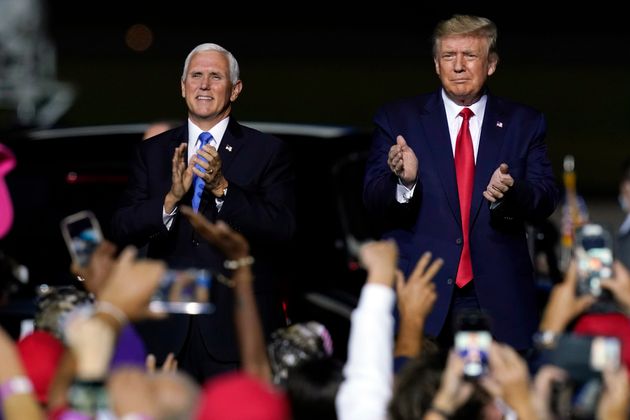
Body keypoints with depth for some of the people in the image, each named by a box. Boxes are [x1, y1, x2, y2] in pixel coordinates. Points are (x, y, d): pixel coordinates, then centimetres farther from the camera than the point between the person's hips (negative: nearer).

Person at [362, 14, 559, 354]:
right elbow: (373, 201, 0)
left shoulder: (524, 124, 10)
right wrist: (404, 181, -23)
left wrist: (509, 193, -21)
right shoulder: (397, 119, 7)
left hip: (497, 300, 1)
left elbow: (545, 201, 1)